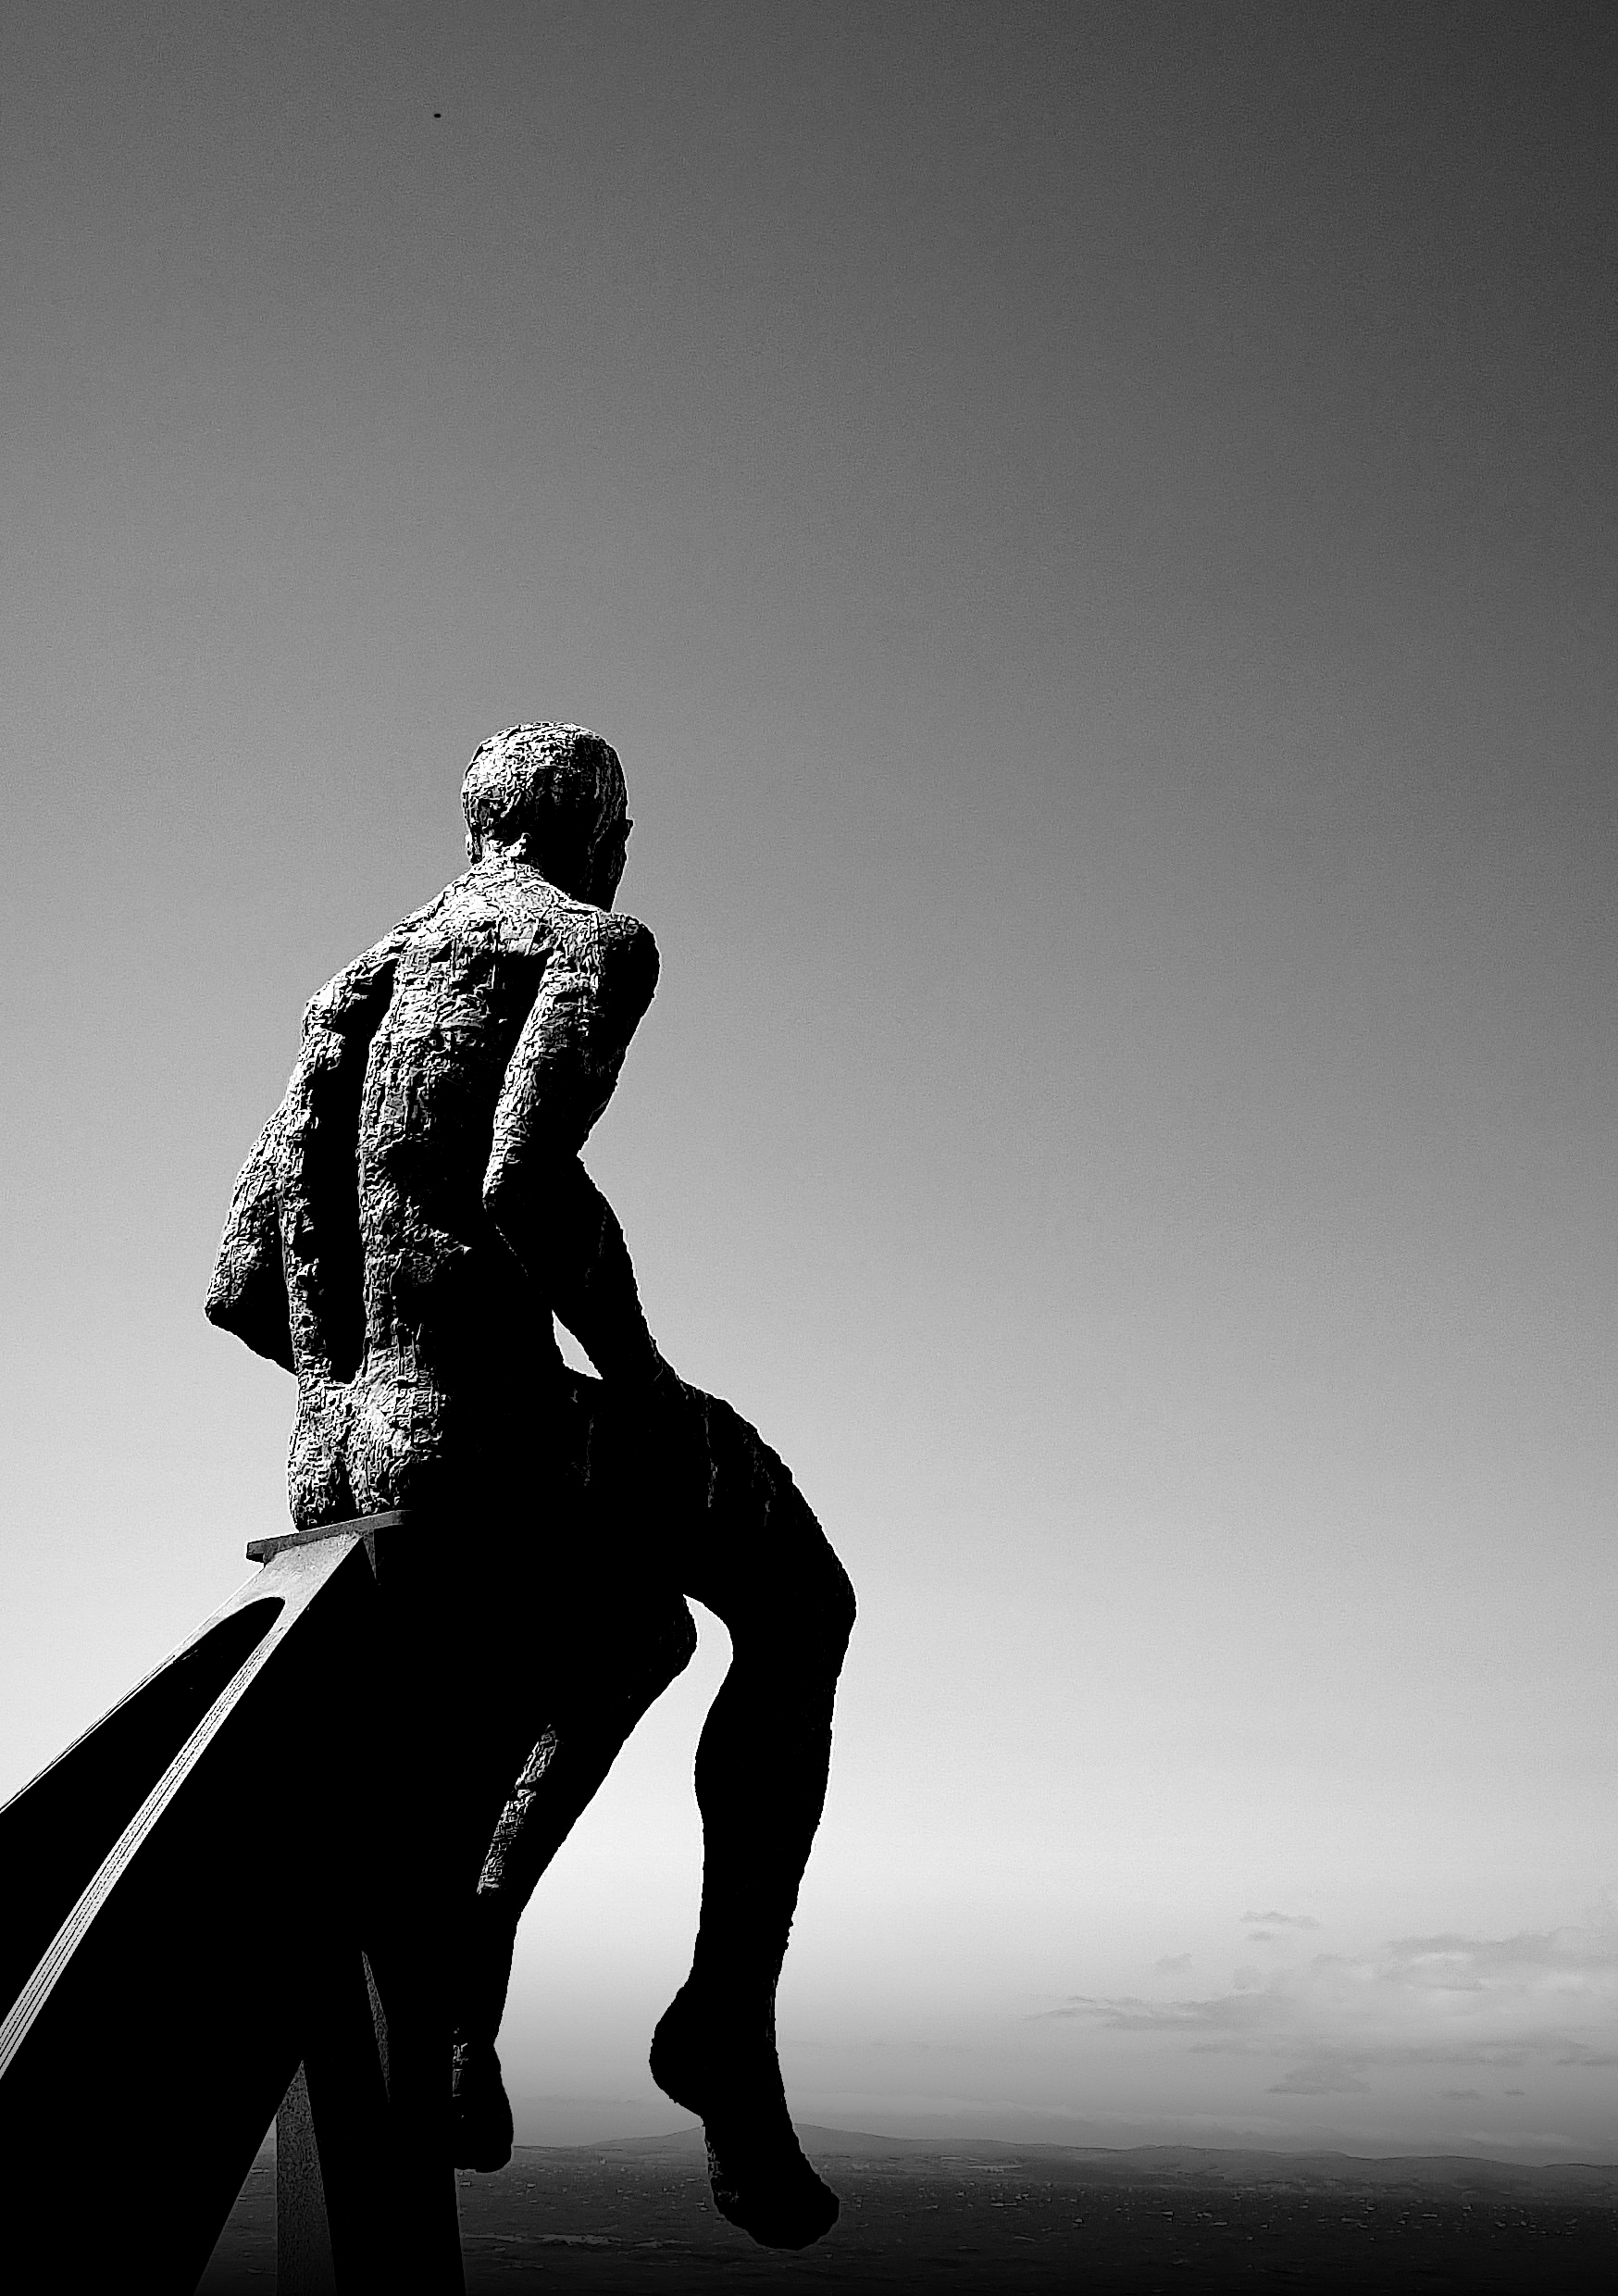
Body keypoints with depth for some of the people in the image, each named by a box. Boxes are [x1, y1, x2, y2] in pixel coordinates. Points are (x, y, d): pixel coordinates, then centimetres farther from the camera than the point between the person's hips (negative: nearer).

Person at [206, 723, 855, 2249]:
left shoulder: (366, 976, 22)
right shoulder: (594, 940, 0)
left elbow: (247, 1273, 16)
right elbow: (527, 1176, -19)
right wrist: (642, 1378, -8)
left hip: (337, 1450, 8)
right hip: (485, 1421, -8)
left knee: (633, 1634, 31)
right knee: (797, 1613, 15)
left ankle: (455, 1974, 20)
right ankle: (727, 2019, 8)